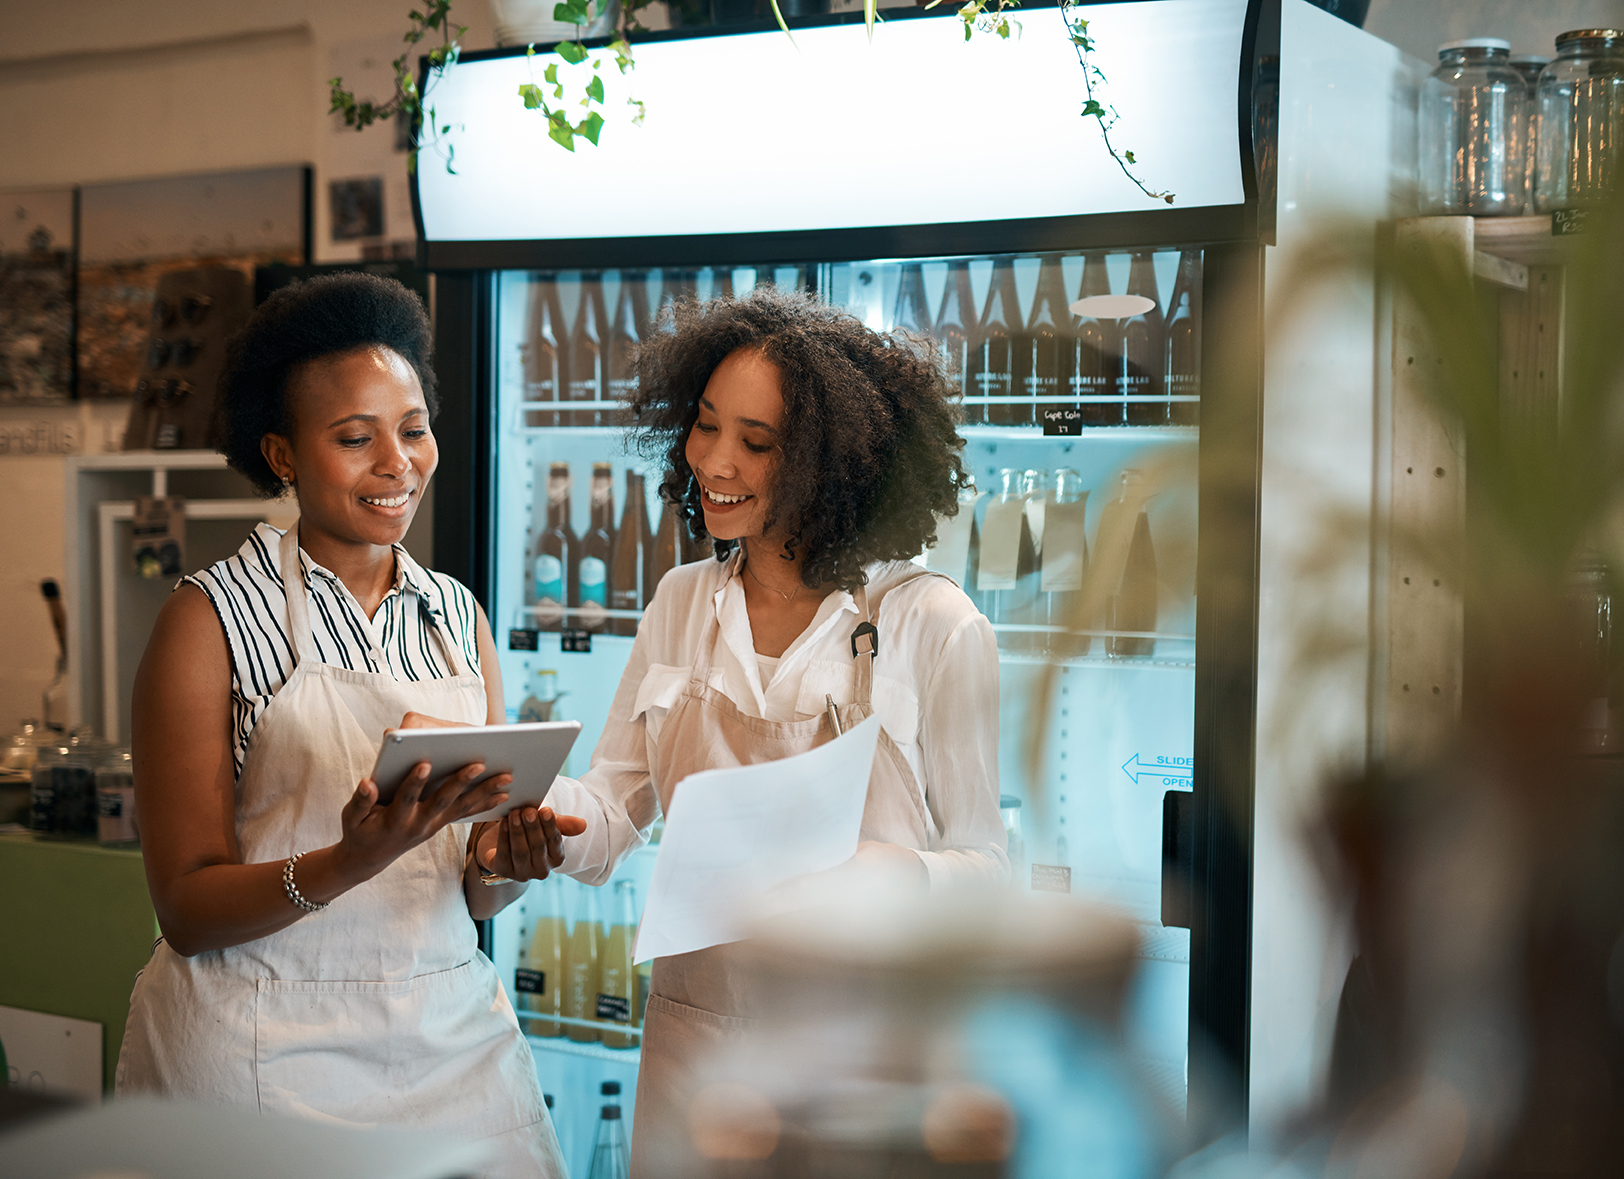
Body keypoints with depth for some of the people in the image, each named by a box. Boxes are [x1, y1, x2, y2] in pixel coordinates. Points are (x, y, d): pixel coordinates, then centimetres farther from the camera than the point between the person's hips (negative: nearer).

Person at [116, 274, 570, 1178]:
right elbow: (187, 908, -10)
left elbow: (470, 900, 12)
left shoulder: (458, 618, 8)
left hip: (450, 1035, 4)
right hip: (268, 1050, -4)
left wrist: (499, 861, -11)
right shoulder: (212, 619, -6)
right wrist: (352, 862, -26)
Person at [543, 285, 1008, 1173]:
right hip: (692, 1041, 4)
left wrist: (889, 874, -28)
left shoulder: (931, 626, -12)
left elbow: (983, 867, -8)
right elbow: (611, 814, 3)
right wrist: (532, 801, -18)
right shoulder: (682, 605, 5)